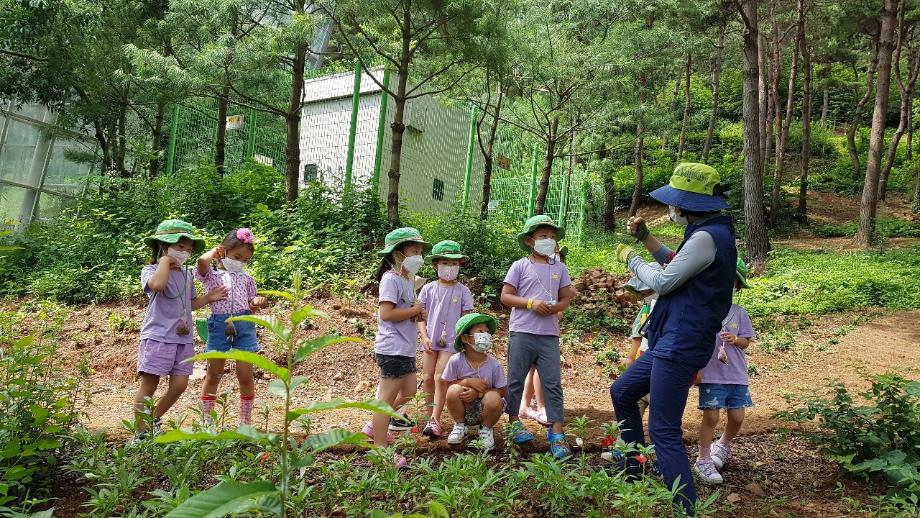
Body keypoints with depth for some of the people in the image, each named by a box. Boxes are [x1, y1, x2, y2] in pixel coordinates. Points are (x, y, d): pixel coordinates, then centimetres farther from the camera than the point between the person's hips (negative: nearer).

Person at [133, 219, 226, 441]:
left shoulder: (186, 275, 16)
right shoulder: (150, 270, -6)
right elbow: (157, 284, -31)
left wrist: (207, 298, 10)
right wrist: (166, 260, -17)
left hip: (184, 338, 7)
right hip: (157, 336, -6)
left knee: (179, 385, 4)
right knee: (149, 385, -2)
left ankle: (154, 421, 25)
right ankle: (140, 433, 9)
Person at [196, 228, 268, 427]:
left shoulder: (246, 278, 15)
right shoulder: (212, 275, 4)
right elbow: (202, 261, -19)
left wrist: (257, 302, -6)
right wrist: (215, 250, 1)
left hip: (244, 325, 2)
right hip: (219, 325, -2)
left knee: (245, 376, 2)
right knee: (213, 376, 7)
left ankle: (245, 420, 14)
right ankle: (205, 419, 20)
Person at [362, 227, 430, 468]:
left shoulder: (408, 279, 15)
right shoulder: (391, 279, -15)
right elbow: (386, 313, -24)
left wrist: (417, 314, 3)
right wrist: (414, 311, -15)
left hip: (405, 349, 10)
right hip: (392, 349, -10)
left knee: (408, 392, 18)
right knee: (388, 396, -2)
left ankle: (375, 425, 31)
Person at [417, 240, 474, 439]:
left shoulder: (463, 291, 1)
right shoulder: (429, 288, 4)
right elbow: (420, 316, 6)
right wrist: (425, 337, -4)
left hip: (451, 341, -2)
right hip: (430, 340, 3)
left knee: (440, 378, -11)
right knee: (427, 377, 5)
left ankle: (435, 420, -10)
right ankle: (432, 414, 21)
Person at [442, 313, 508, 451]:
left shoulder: (494, 364, -13)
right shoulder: (456, 361, -14)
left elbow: (503, 391, -9)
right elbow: (448, 385, -6)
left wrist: (478, 393, -21)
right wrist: (468, 382, -23)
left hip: (483, 410, 0)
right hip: (463, 409, 0)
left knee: (494, 398, -32)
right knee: (454, 390, -29)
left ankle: (486, 429, 3)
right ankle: (460, 426, 1)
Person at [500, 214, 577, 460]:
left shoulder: (559, 268, 10)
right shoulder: (520, 266, 0)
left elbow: (565, 299, 13)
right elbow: (505, 296, -2)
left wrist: (554, 308, -9)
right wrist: (531, 303, -15)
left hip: (549, 335, 2)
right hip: (521, 332, -2)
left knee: (553, 383, 0)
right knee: (515, 380, 8)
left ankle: (556, 432, 5)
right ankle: (514, 422, 26)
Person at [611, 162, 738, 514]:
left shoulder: (707, 237, -20)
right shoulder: (709, 232, 12)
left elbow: (662, 283, -17)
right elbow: (677, 266, 25)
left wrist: (631, 259, 1)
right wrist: (645, 238, 14)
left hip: (679, 348, -11)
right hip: (670, 343, 11)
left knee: (664, 431, -9)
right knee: (621, 392, 23)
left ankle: (686, 508, -2)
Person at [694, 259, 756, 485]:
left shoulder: (739, 312, 4)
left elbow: (746, 342, 9)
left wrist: (735, 339, -12)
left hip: (736, 374, 4)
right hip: (711, 373, -3)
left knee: (737, 416, 7)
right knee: (711, 415, -4)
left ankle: (723, 445, 38)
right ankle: (703, 460, 13)